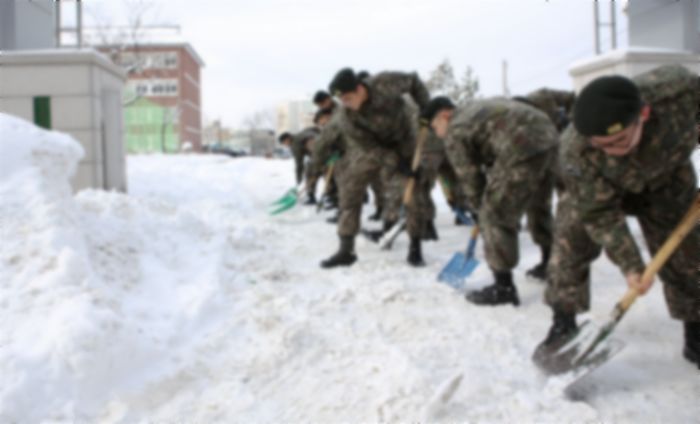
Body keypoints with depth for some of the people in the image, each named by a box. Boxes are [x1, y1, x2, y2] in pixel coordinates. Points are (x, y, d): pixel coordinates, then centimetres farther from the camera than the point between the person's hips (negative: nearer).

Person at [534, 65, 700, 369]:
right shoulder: (575, 153, -40)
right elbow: (600, 214, -30)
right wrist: (629, 264, -32)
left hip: (666, 179, 2)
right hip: (596, 191, -1)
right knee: (570, 244, -12)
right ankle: (563, 324, 4)